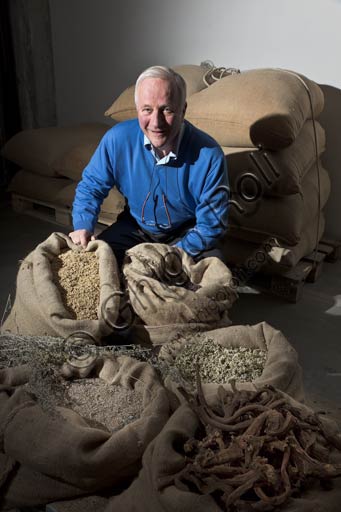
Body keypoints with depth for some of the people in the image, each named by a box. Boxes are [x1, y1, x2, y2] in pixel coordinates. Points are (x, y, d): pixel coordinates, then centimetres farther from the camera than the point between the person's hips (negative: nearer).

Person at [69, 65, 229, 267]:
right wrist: (83, 227, -19)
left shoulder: (209, 156, -26)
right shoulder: (117, 138, -18)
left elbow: (211, 225, -19)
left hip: (186, 233, -2)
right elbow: (91, 186, -2)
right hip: (134, 227, 2)